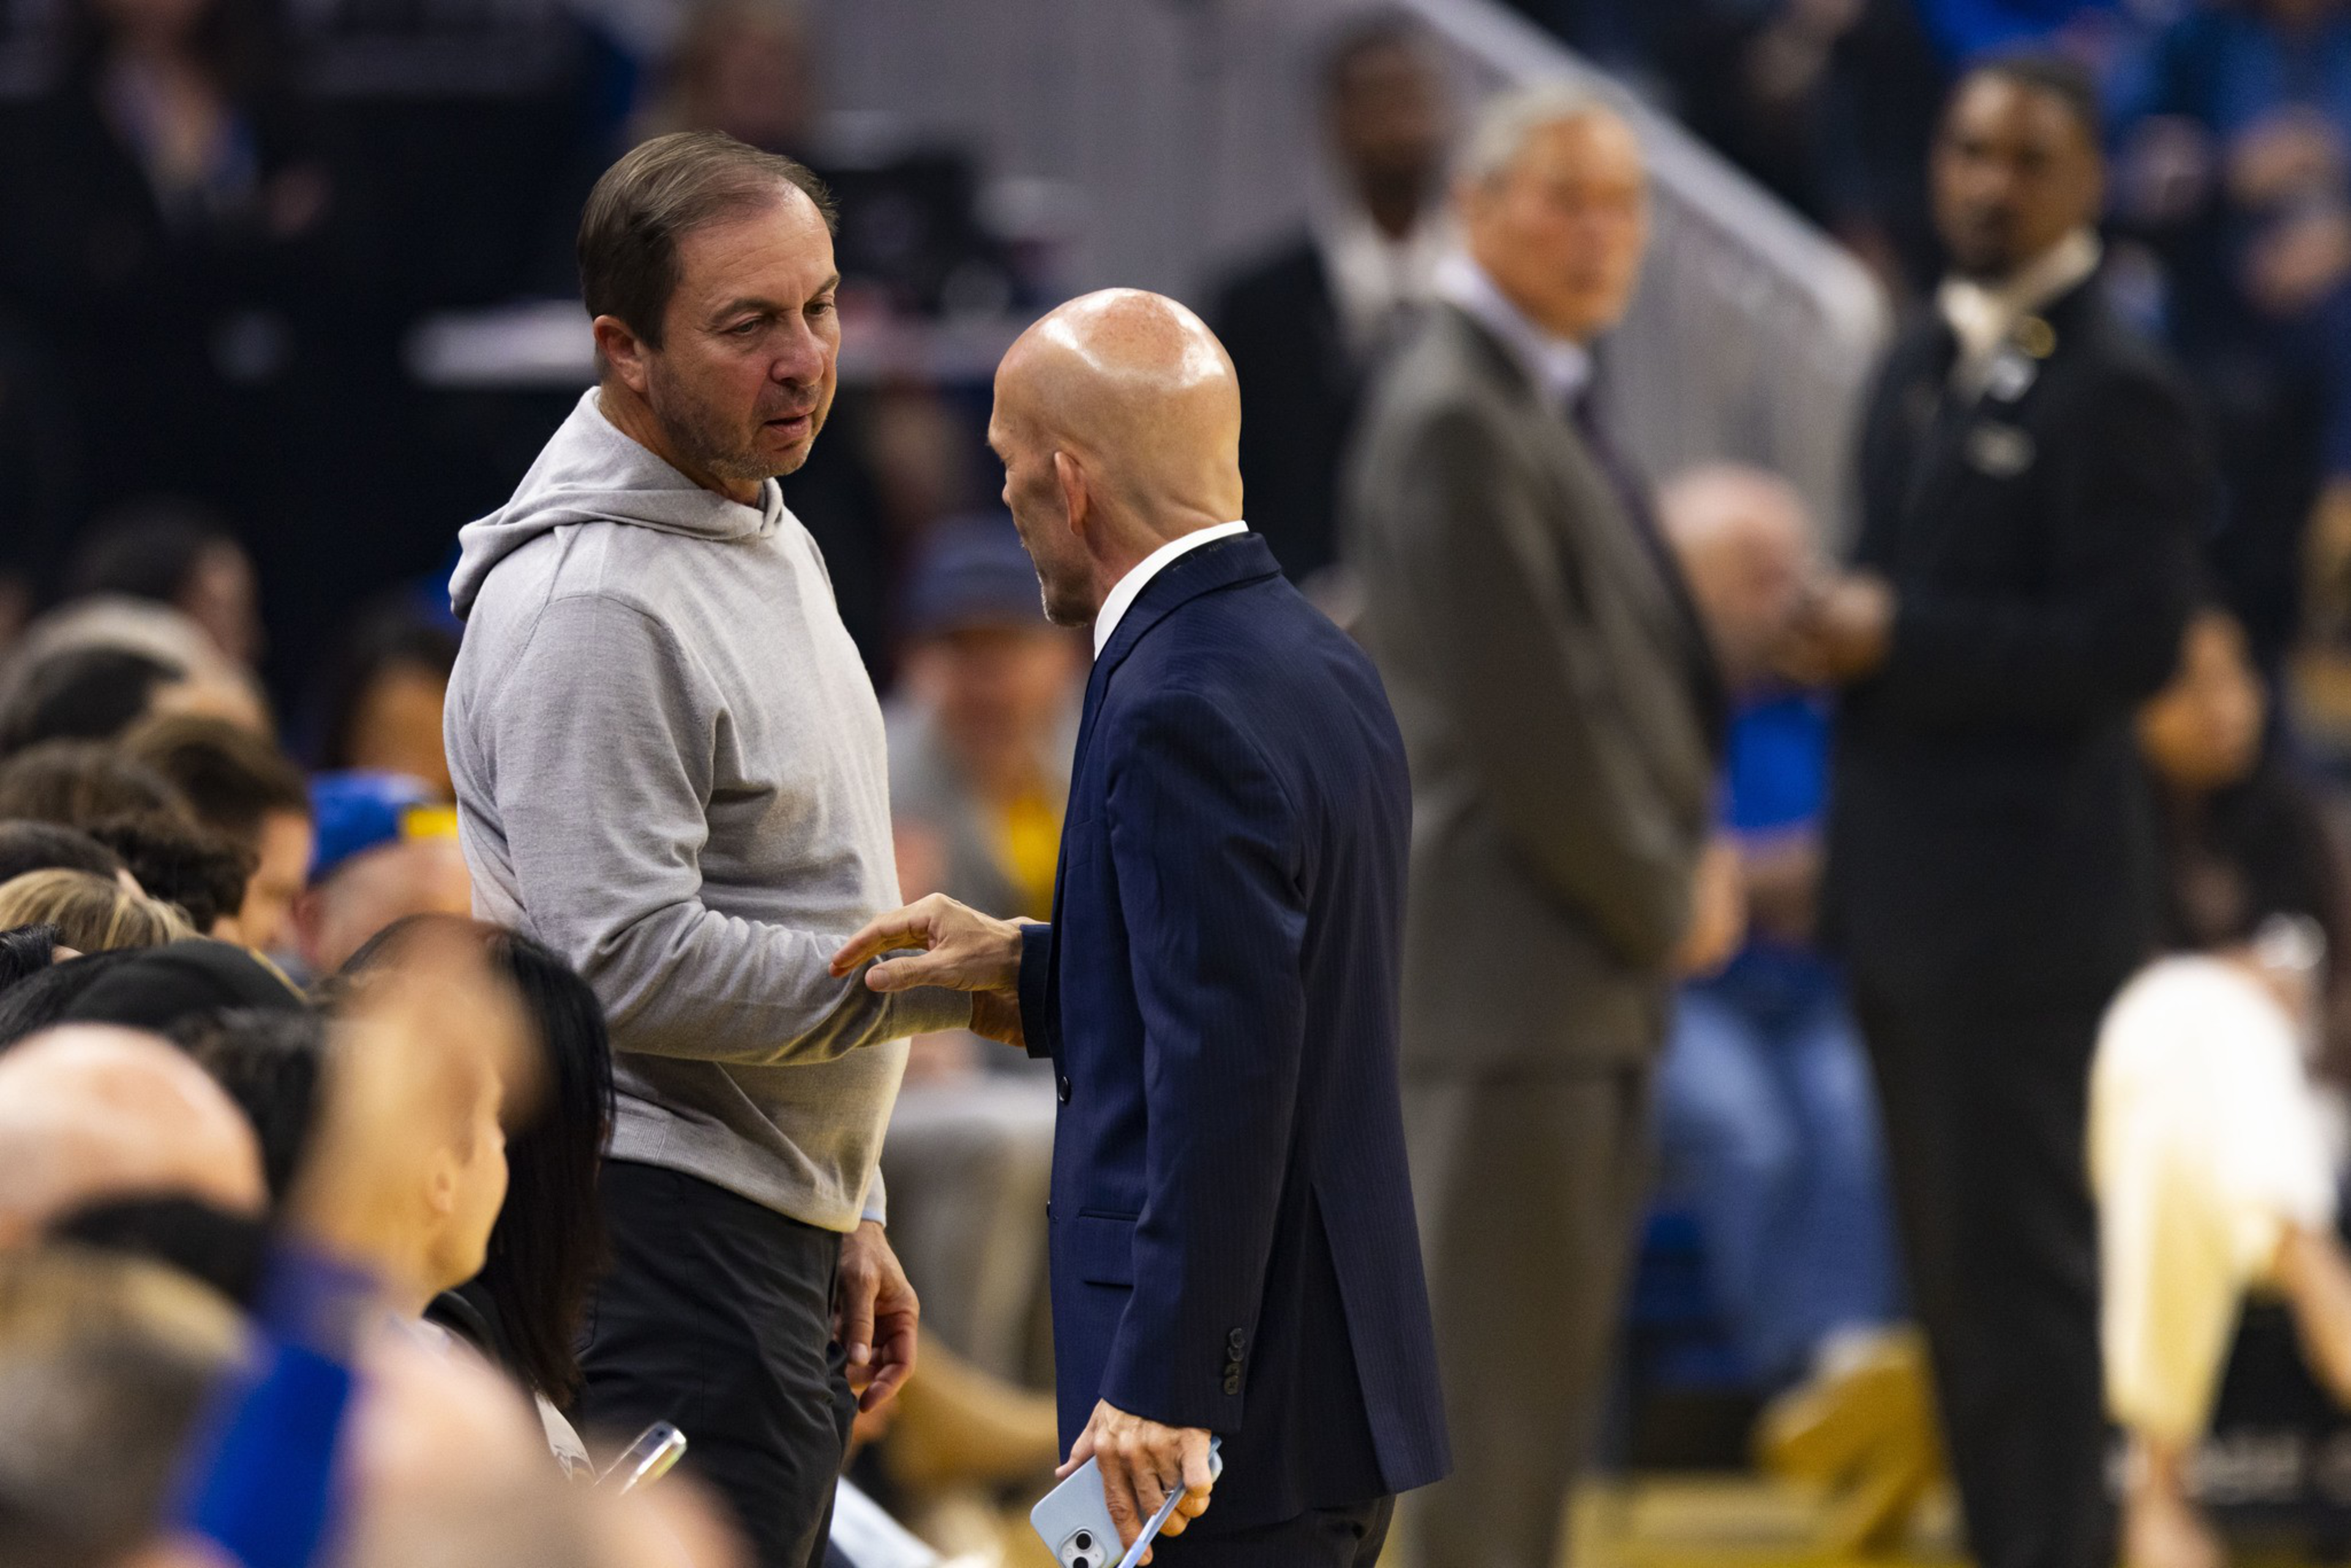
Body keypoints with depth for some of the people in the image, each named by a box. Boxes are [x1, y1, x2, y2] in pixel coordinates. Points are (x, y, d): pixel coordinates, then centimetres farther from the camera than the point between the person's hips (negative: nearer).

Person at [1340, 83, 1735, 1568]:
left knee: (1556, 1376, 13)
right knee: (1500, 1385, -8)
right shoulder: (1453, 417, -15)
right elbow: (1520, 721, -19)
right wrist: (1662, 902, -9)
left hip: (1607, 965, 10)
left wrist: (1687, 863, 7)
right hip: (1518, 971, -10)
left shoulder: (1546, 402, 17)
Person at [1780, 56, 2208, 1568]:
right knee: (1956, 1270, 13)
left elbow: (2127, 645, -18)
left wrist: (1899, 639, -18)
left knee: (2019, 1268, -6)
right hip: (1907, 880, 9)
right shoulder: (1926, 368, 15)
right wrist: (1839, 625, 1)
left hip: (2025, 889, -9)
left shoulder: (2115, 391, -12)